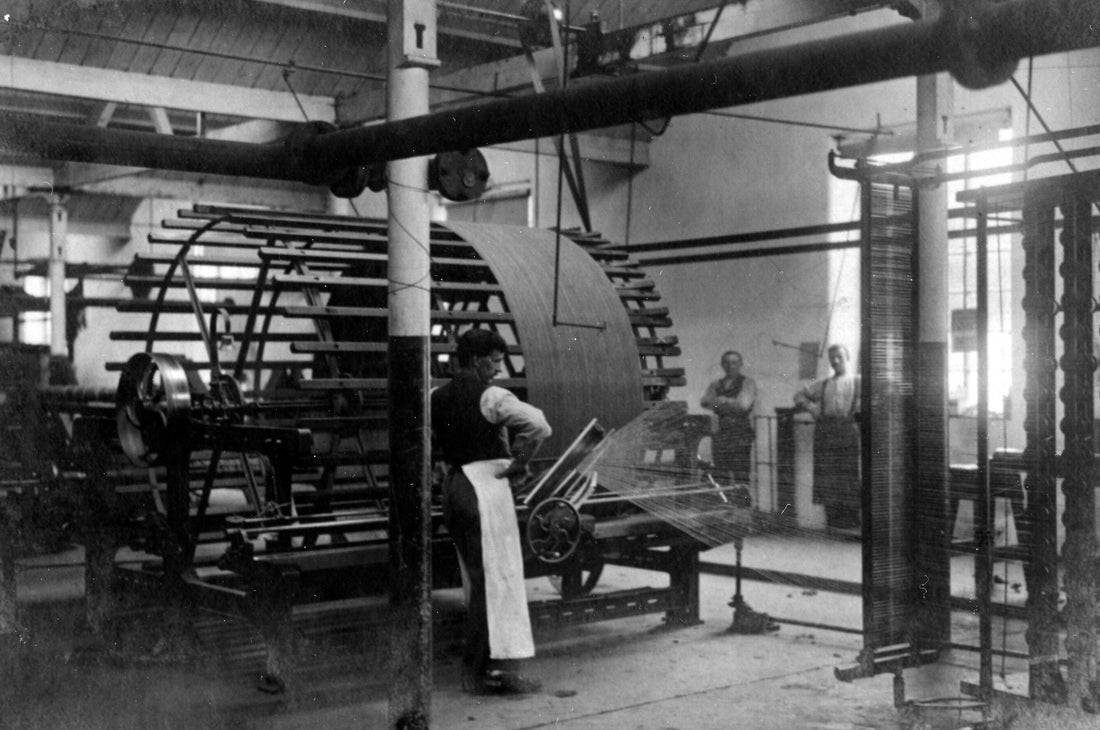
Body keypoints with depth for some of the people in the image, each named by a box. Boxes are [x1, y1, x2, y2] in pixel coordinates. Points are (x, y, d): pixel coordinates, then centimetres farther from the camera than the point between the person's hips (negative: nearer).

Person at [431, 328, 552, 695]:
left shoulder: (437, 397, 9)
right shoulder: (490, 397, -12)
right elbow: (538, 425, -23)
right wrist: (519, 465, -11)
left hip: (453, 485, 8)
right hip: (486, 486, -8)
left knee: (476, 579, 15)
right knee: (498, 577, -3)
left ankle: (477, 669, 19)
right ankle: (500, 666, -2)